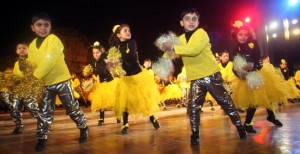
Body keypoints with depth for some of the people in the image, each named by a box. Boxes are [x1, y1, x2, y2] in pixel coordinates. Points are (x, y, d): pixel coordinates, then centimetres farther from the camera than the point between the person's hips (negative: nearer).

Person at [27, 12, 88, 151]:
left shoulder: (53, 39, -14)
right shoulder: (32, 46, 7)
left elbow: (49, 60, -25)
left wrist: (35, 77, -28)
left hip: (61, 80, -5)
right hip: (45, 84, 5)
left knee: (72, 107, 7)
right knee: (44, 112, 9)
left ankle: (84, 128, 26)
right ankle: (42, 138, 21)